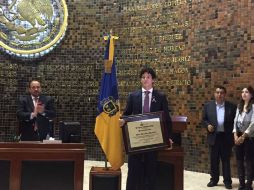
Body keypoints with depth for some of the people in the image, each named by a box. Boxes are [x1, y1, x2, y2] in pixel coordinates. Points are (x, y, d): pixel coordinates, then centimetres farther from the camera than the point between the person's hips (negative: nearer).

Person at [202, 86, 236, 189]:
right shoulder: (208, 105, 3)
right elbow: (204, 119, 8)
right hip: (214, 137, 1)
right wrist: (207, 125, -12)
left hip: (226, 137, -1)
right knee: (213, 160, 10)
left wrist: (234, 135, -7)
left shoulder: (231, 106, 0)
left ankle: (227, 181, 18)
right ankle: (214, 179, 22)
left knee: (226, 160, 7)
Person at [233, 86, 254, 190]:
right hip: (238, 137, 6)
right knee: (239, 161, 9)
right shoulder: (239, 106, 12)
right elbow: (235, 121, 9)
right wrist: (235, 135, -3)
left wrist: (243, 136, -15)